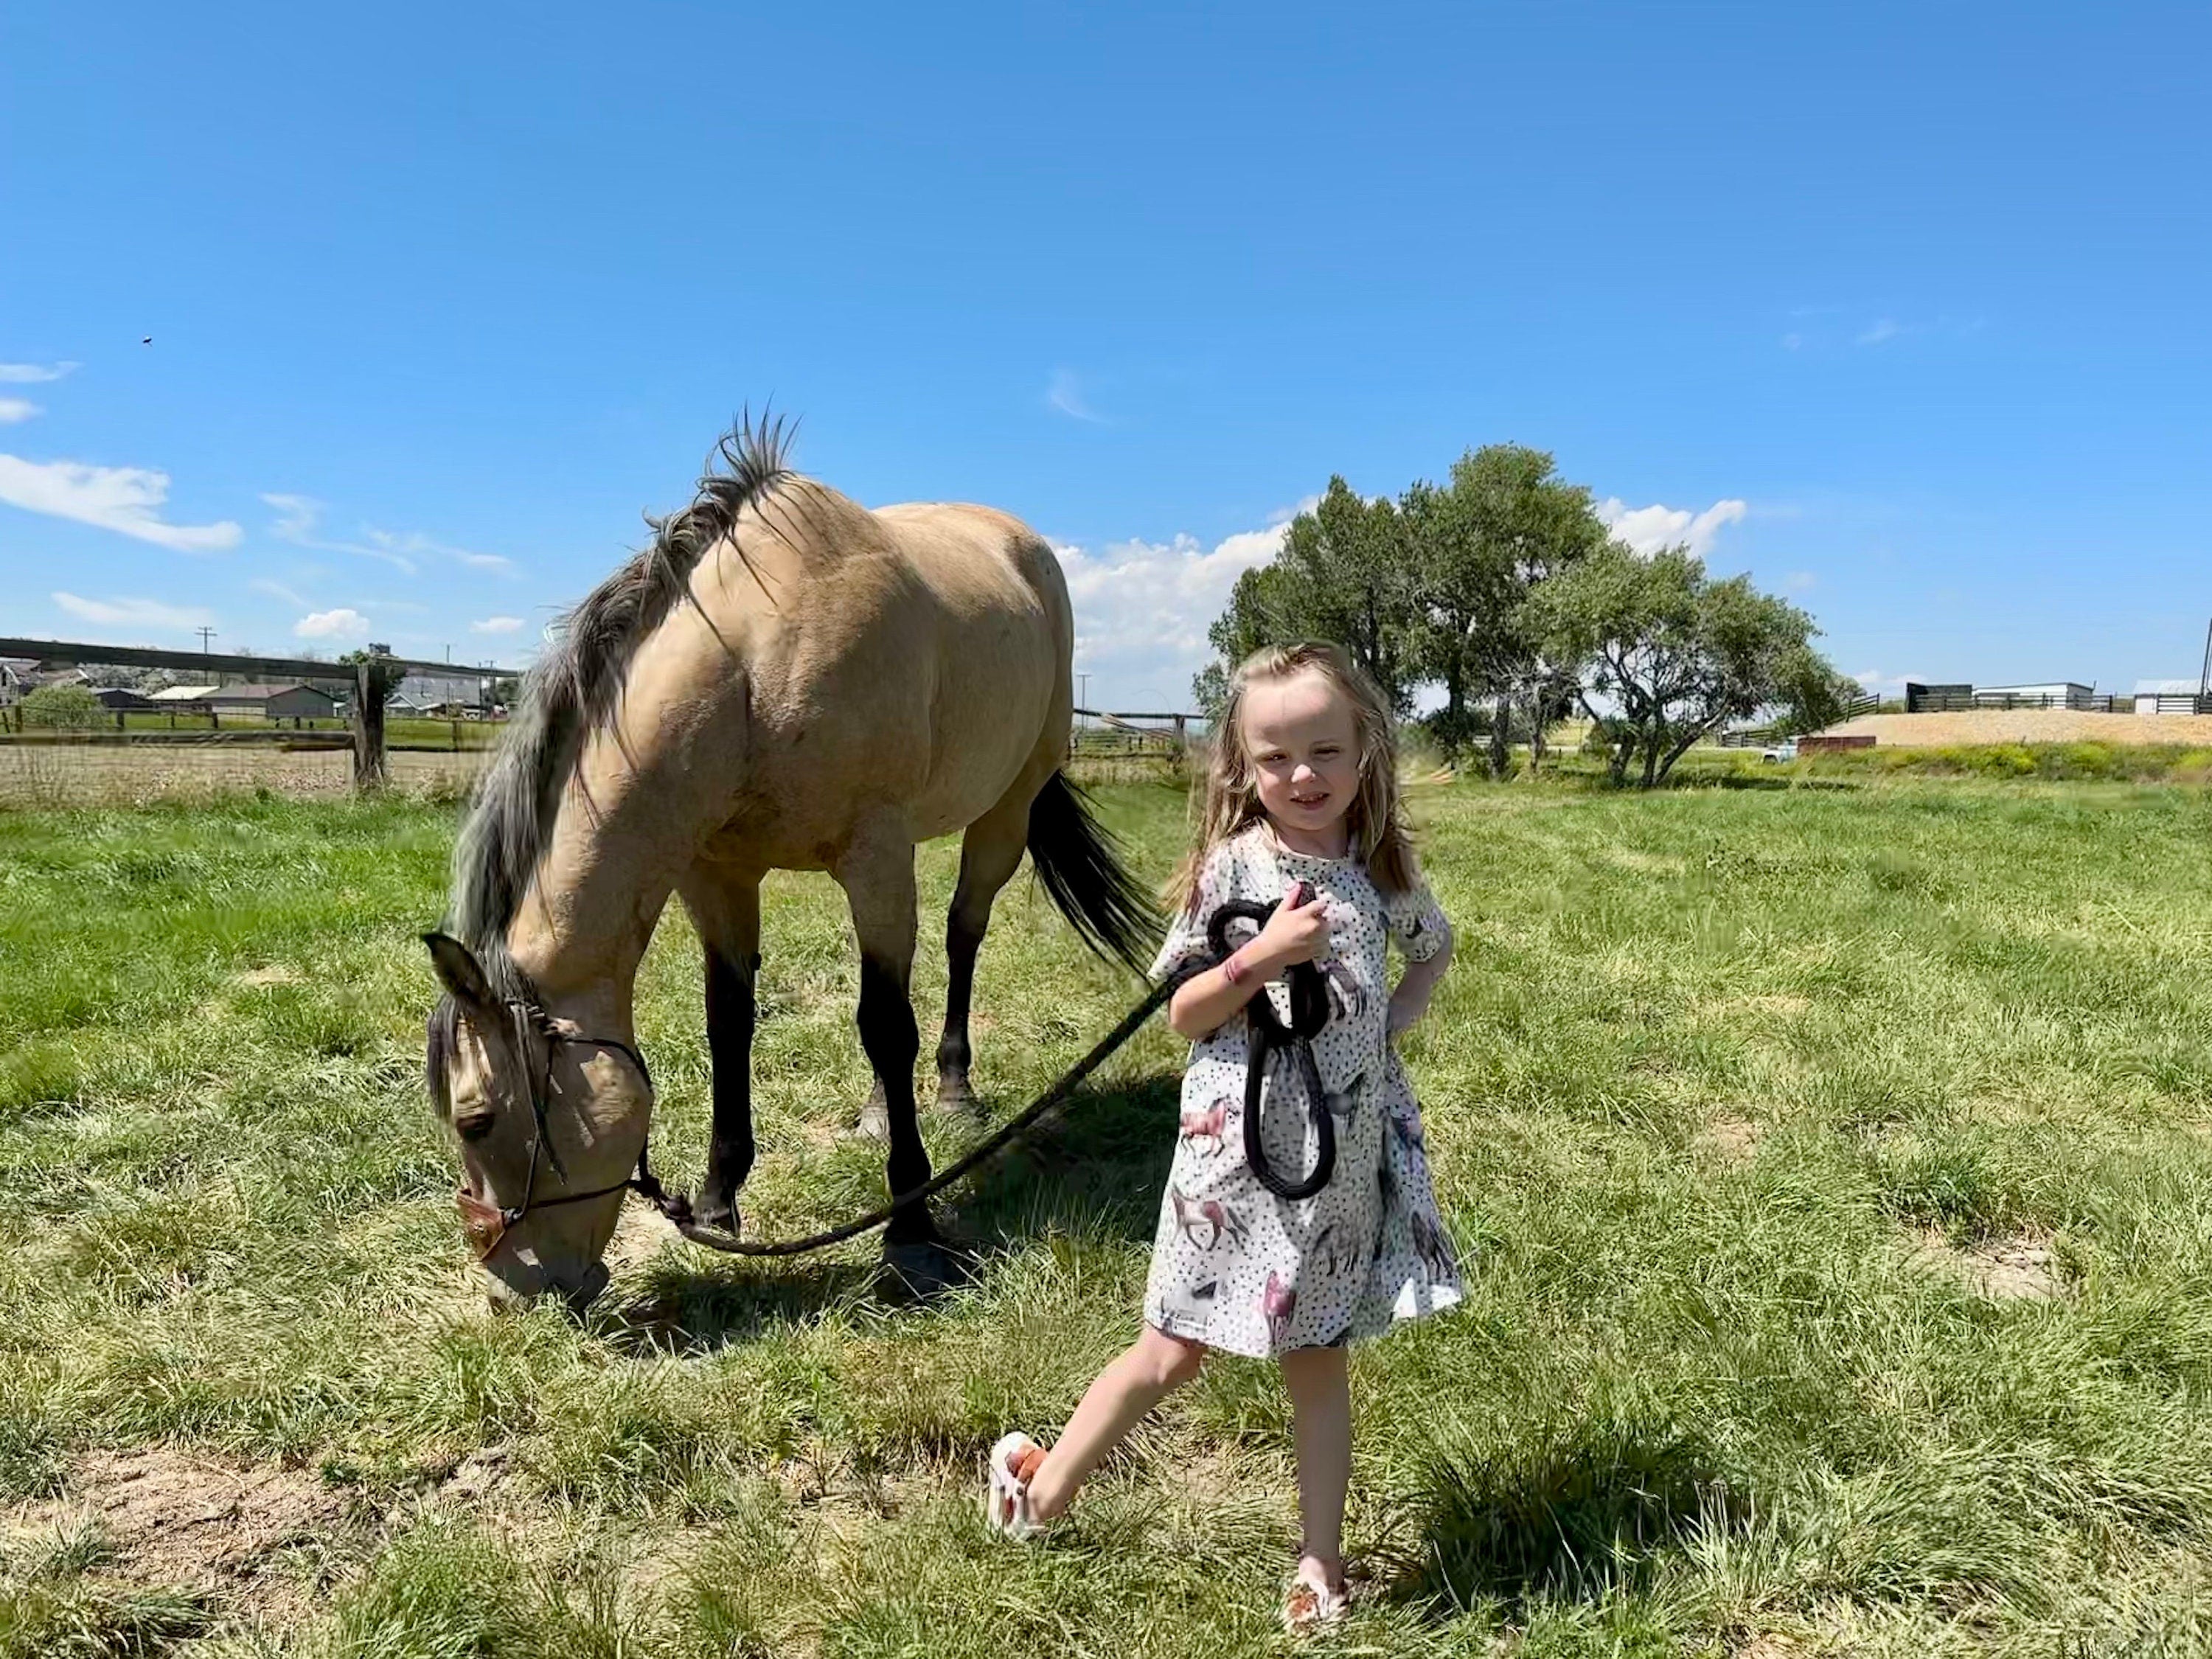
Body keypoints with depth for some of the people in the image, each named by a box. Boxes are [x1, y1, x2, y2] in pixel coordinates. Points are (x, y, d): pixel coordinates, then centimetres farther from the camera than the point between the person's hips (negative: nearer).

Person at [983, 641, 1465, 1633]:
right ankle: (1042, 1492, 31)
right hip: (1238, 1148, -3)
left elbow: (1434, 947, 21)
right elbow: (1182, 1017, -8)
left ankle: (1321, 1562, 30)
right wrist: (1264, 956, -23)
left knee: (1317, 1359, 15)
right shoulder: (1232, 867, -10)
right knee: (1176, 1350, 10)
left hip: (1344, 1154, 3)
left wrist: (1397, 1019, 3)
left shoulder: (1382, 869, 0)